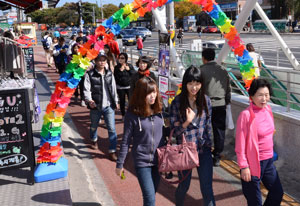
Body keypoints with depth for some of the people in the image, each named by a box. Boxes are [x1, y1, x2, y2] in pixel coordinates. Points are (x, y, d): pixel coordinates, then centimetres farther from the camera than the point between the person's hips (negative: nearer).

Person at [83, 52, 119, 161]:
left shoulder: (109, 73, 8)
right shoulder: (90, 74, -7)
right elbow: (86, 89, -13)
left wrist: (116, 101, 17)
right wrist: (89, 100, -30)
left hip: (109, 106, 2)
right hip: (95, 106, -2)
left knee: (112, 128, -4)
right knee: (94, 126, 20)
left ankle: (112, 151, 4)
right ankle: (94, 140, 52)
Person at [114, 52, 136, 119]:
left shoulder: (130, 66, 2)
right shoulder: (117, 67, 1)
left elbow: (134, 74, -2)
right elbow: (115, 77, -8)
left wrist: (129, 69, -12)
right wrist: (120, 70, -16)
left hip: (129, 86, 0)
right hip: (120, 87, 0)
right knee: (122, 101, 7)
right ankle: (123, 115, 20)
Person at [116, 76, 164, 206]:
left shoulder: (159, 110, -2)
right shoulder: (132, 114, -15)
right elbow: (126, 141, -9)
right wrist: (120, 164, -4)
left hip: (158, 160, 4)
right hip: (142, 161, -4)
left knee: (151, 195, 18)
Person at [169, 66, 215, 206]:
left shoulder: (205, 100, -3)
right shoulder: (177, 102, -11)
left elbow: (208, 125, 8)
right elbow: (174, 130, -8)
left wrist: (208, 145, 10)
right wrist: (187, 122, -25)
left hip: (204, 150, 1)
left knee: (207, 188, 1)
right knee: (184, 186, 17)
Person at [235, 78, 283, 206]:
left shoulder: (267, 110, 1)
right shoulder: (246, 115, -20)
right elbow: (240, 145, -17)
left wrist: (270, 155, 15)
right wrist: (243, 167, -17)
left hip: (268, 161, 7)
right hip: (253, 162, -7)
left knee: (278, 193, 19)